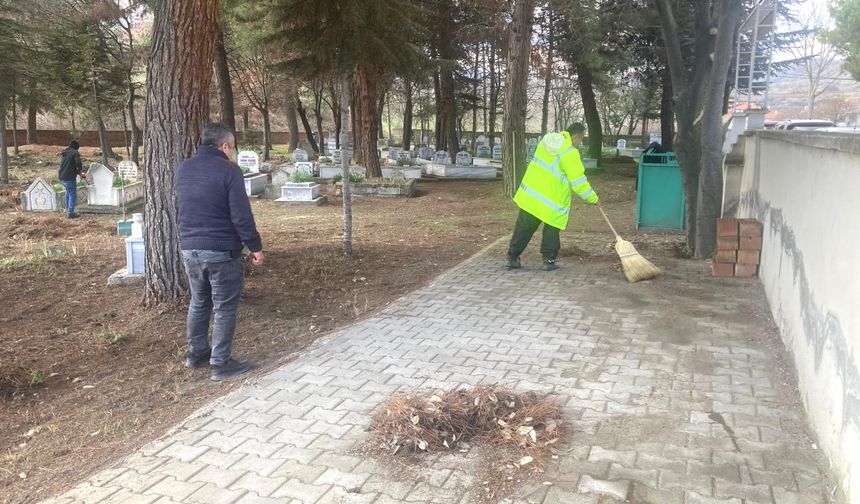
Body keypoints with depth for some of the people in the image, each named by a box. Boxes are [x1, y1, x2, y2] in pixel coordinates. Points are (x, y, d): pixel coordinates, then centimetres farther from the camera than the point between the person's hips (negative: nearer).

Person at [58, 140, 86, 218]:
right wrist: (80, 172, 0)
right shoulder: (75, 153, -7)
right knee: (72, 194, 1)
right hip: (69, 178, -8)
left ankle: (68, 211, 29)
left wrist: (78, 172, 22)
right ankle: (70, 213, 1)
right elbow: (78, 164, -20)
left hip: (61, 177, 8)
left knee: (68, 193, 23)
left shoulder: (64, 153, 18)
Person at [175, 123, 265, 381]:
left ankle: (196, 353, 33)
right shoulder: (228, 170, -14)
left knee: (198, 302, 21)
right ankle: (220, 364, 9)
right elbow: (241, 216, -16)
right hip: (222, 251, -7)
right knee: (224, 308, 4)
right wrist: (256, 247, -8)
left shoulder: (182, 169, 8)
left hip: (189, 248, 7)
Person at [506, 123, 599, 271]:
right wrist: (593, 198, 2)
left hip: (529, 195, 6)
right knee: (551, 231, 12)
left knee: (524, 228, 13)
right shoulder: (570, 154, -16)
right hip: (551, 202, -6)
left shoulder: (548, 141, 5)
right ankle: (549, 260, 17)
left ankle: (512, 257, 18)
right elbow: (579, 184, -13)